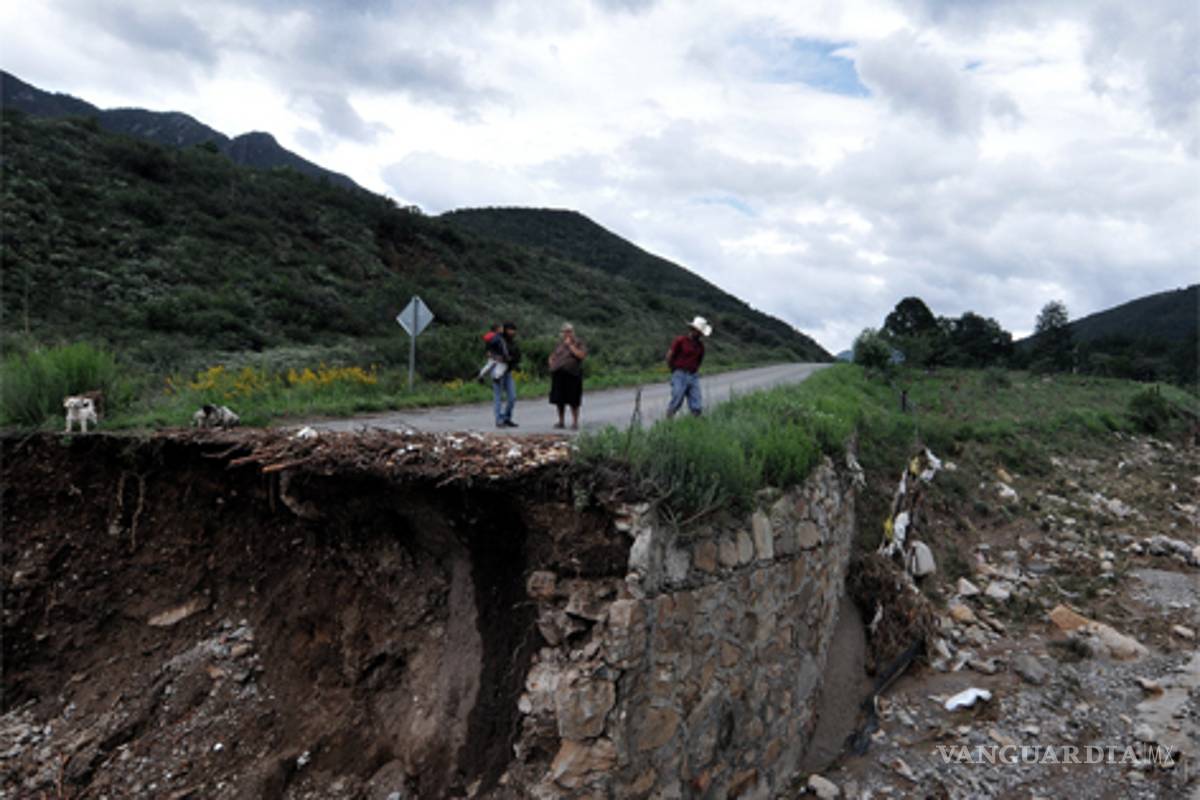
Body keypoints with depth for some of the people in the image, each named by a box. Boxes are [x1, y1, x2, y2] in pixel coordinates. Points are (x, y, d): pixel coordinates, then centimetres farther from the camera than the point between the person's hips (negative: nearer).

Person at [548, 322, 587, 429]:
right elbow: (552, 356, 25)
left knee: (573, 400, -5)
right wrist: (551, 363, 5)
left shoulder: (578, 343, 1)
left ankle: (575, 422, 3)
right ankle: (561, 422, 18)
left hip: (572, 375, -5)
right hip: (558, 375, 5)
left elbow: (582, 355, -17)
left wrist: (570, 345, -14)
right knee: (559, 399, 8)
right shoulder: (560, 343, 15)